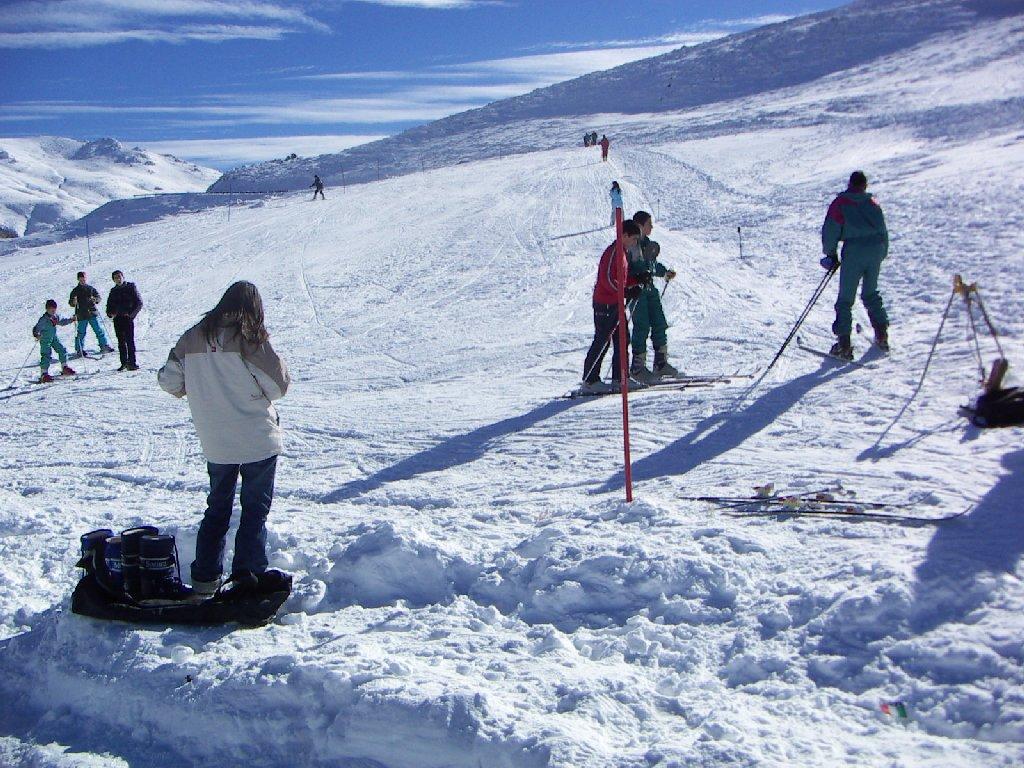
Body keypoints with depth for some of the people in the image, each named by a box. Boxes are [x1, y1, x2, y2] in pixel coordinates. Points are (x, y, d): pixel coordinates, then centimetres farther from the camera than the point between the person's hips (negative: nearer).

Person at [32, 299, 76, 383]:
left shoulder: (56, 317, 2)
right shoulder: (43, 319, -21)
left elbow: (62, 321, 22)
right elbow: (36, 328, -24)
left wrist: (71, 320, 15)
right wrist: (37, 335, -41)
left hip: (54, 338, 8)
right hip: (45, 340, -7)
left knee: (62, 350, 8)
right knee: (46, 356, -11)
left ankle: (64, 368, 25)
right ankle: (44, 374, -8)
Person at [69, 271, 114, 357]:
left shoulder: (91, 288, 9)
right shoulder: (75, 291, 5)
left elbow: (98, 297, 10)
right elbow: (71, 302, 5)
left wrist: (95, 299, -13)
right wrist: (73, 302, -18)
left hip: (92, 313, 2)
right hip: (82, 315, -1)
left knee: (99, 330, 2)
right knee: (81, 333, 1)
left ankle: (104, 345, 11)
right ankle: (79, 350, 9)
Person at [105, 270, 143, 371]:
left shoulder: (131, 287, 4)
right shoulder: (113, 291, 16)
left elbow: (139, 303, 0)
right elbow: (109, 305, 22)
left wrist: (131, 313, -12)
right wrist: (110, 313, 1)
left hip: (128, 317, -4)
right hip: (117, 318, 4)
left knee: (130, 340, -9)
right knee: (121, 342, 4)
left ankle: (132, 363, -9)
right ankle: (124, 363, 8)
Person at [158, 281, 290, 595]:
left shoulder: (193, 337, 0)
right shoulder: (251, 337, -13)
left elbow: (169, 381, 4)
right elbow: (279, 385, -12)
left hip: (214, 444, 4)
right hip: (258, 440, -4)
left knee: (217, 508, 19)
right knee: (255, 508, 10)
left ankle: (205, 575, 19)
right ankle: (248, 572, 7)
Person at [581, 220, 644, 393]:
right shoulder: (612, 252, -15)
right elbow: (607, 279, -22)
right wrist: (625, 292, -26)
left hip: (615, 303, 10)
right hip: (605, 304, -10)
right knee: (602, 342, -6)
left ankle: (619, 379, 14)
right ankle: (589, 381, -1)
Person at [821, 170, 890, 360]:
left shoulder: (840, 202, 3)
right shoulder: (872, 203, 16)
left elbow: (830, 229, -4)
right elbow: (883, 230, 17)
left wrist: (831, 254, 6)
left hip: (854, 251, -4)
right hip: (876, 249, 5)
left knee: (846, 298, 0)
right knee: (871, 294, 22)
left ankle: (844, 345, -7)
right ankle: (882, 336, 19)